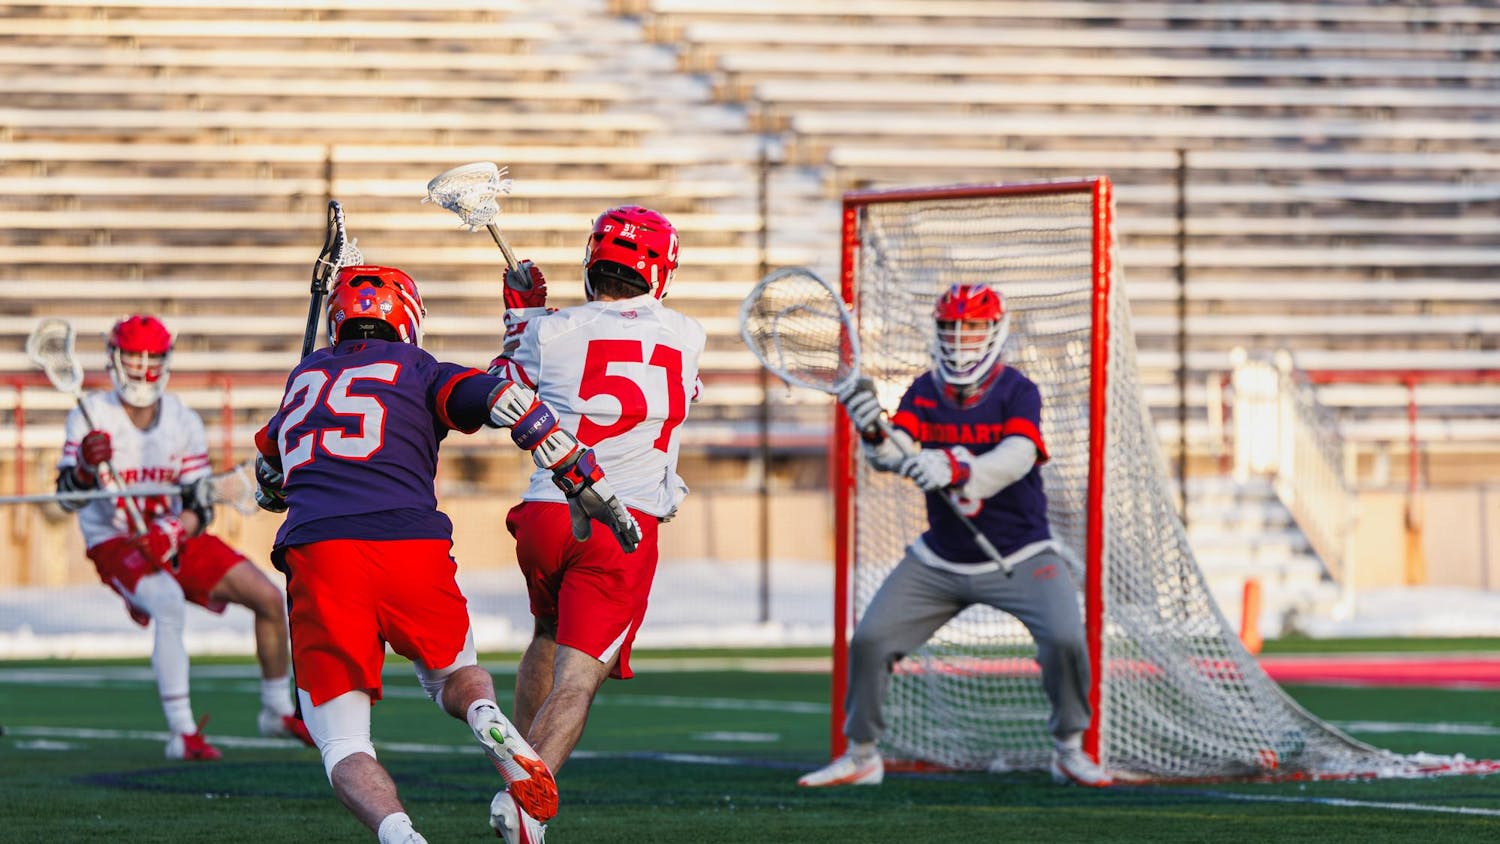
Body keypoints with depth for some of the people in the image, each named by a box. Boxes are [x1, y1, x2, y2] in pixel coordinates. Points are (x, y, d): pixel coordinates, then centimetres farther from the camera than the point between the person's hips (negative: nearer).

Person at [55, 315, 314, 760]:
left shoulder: (183, 422, -1)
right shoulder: (91, 415, -9)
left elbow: (199, 506, -2)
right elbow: (69, 497, -12)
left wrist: (176, 531, -24)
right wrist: (86, 467, -34)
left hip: (177, 538, 5)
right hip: (115, 541, -5)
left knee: (270, 599, -4)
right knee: (169, 602, -35)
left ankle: (278, 712, 18)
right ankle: (183, 734, -33)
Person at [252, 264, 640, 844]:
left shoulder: (303, 378, 27)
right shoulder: (418, 371, 17)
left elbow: (269, 476, 43)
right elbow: (506, 402, 0)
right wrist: (588, 486, 2)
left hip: (318, 555, 1)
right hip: (412, 548, -1)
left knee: (343, 748, 6)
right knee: (454, 674, 28)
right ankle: (488, 719, -8)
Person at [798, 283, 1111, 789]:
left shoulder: (1017, 391, -11)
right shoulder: (923, 393, 0)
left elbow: (1017, 457, -30)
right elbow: (896, 454, -15)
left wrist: (956, 470, -48)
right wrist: (875, 434, -40)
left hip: (1019, 557, -3)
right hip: (938, 560, 3)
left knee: (1065, 638, -23)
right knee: (869, 640, -6)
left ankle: (1069, 751, 0)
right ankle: (860, 756, 12)